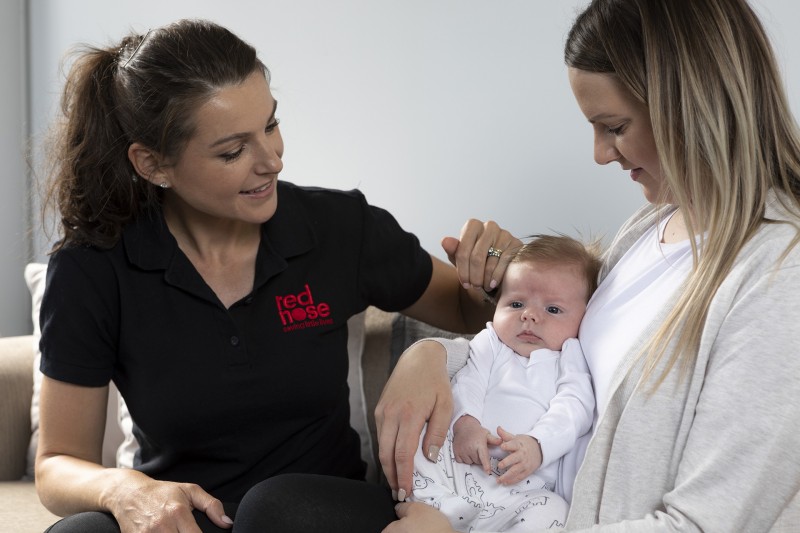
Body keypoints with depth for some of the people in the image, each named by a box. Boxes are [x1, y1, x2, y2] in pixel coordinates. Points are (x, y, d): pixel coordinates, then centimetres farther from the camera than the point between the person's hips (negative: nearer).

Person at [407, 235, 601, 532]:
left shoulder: (571, 358, 15)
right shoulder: (491, 344, 23)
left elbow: (574, 407, -1)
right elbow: (468, 381, 6)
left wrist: (536, 444, -22)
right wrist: (465, 423, -18)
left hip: (522, 485, -2)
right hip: (459, 460, 2)